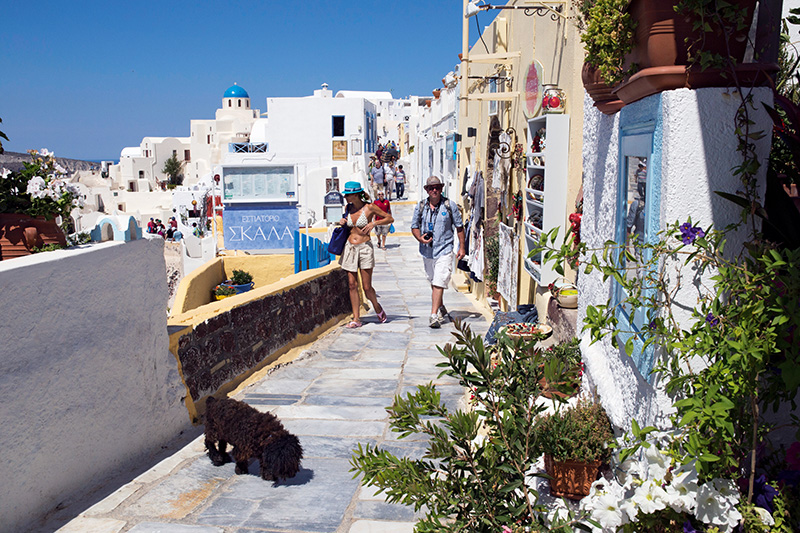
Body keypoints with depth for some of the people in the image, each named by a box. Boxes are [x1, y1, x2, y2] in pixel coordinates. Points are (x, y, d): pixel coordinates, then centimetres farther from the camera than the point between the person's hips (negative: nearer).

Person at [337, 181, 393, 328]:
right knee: (352, 285, 2)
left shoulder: (369, 207, -7)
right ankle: (356, 319, 8)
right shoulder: (349, 208, 7)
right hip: (350, 248, 5)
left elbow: (390, 218, -1)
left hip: (365, 248, -4)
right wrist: (342, 222, 4)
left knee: (367, 287, -3)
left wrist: (374, 223, -14)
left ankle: (378, 308, 26)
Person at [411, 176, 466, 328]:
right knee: (433, 282, 17)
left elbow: (459, 226, 4)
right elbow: (414, 226, 10)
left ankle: (434, 316, -17)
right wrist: (420, 238, -11)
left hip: (444, 250, -4)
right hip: (427, 250, 4)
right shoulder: (420, 207, 4)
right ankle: (441, 309, 37)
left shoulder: (450, 205, -2)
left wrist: (462, 247, 0)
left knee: (439, 283, -14)